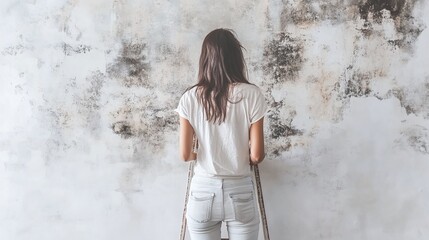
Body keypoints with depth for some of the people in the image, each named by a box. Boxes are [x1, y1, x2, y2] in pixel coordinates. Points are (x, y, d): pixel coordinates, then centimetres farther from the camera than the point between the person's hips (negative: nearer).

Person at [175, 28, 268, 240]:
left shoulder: (190, 98, -7)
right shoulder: (252, 94, -10)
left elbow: (185, 154, -4)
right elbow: (256, 155, -9)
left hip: (203, 192, 1)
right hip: (240, 192, -1)